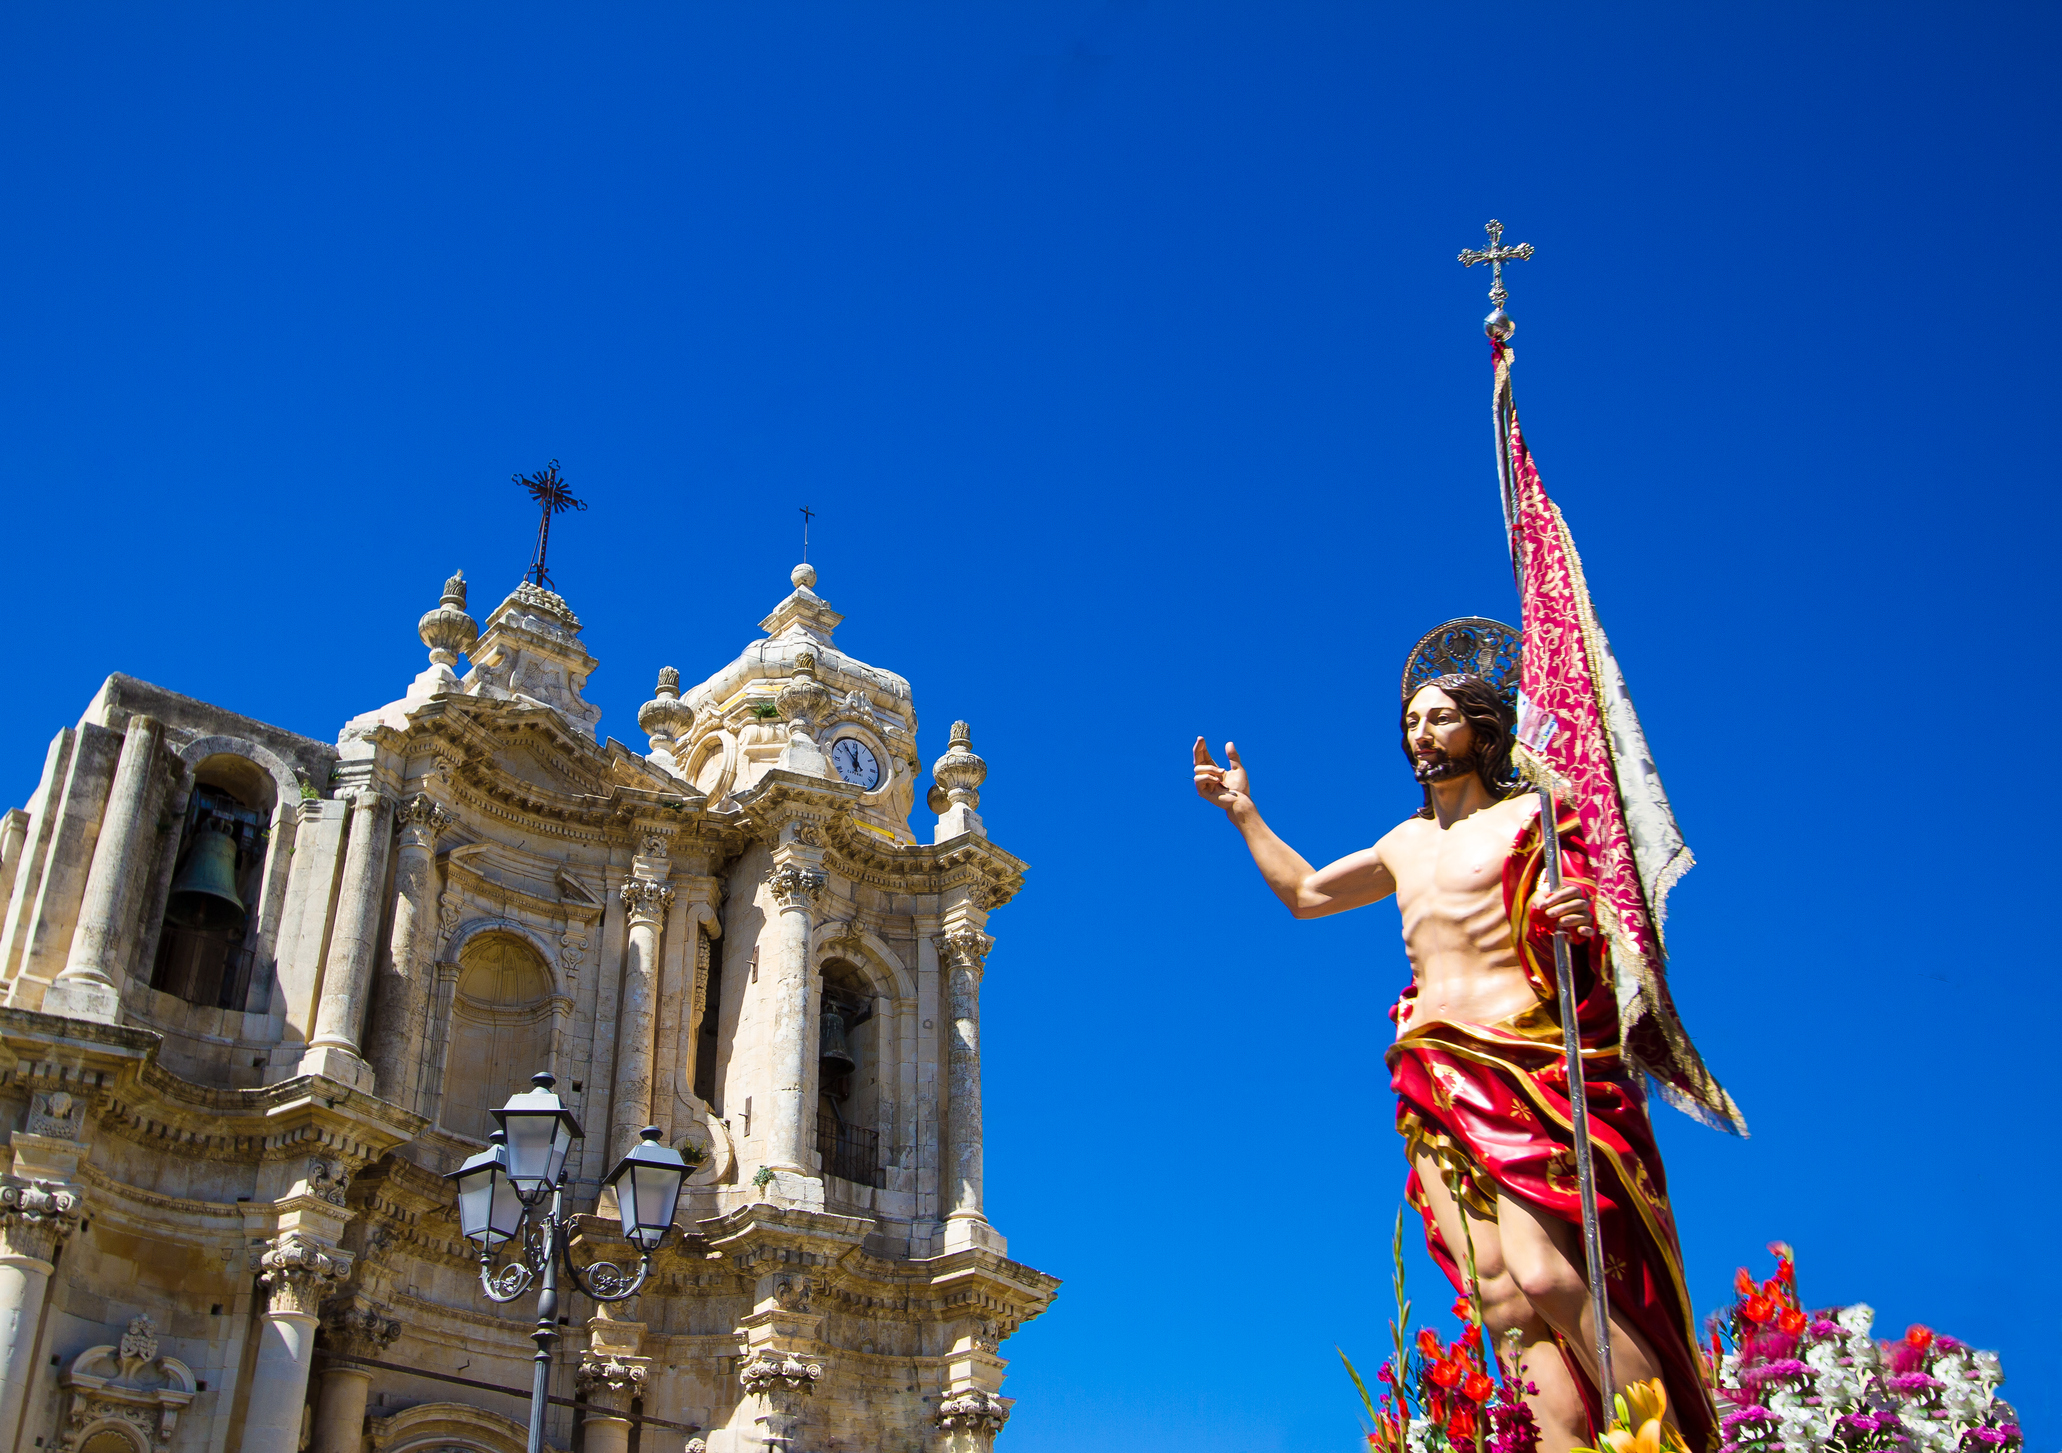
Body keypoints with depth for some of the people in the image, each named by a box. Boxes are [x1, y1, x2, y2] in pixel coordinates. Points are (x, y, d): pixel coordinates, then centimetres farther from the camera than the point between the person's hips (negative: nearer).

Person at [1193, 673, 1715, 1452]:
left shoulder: (1532, 817, 8)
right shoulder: (1404, 844, 24)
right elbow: (1304, 893, 38)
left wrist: (1588, 922, -22)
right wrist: (1243, 810, 34)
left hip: (1527, 1062, -5)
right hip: (1435, 1080, 5)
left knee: (1544, 1275, -24)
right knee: (1499, 1295, -11)